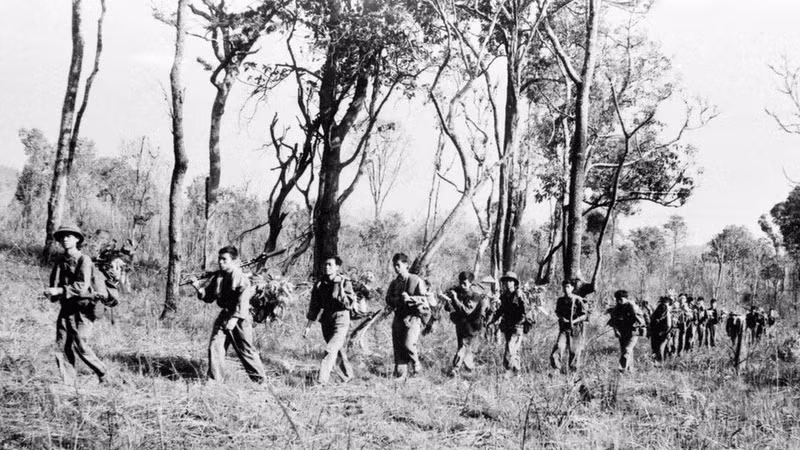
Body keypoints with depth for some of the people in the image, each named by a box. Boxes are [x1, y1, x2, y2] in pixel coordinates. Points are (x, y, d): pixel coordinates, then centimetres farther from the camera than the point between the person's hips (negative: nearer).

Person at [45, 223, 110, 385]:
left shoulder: (84, 260, -9)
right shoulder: (60, 260, 11)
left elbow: (82, 286, -19)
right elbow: (54, 282, 11)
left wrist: (60, 290, -24)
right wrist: (52, 292, -11)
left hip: (82, 309, -6)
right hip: (66, 308, 6)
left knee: (80, 346, -8)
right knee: (62, 347, 1)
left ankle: (103, 373, 12)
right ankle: (68, 384, 6)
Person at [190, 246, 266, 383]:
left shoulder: (240, 277, -15)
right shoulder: (217, 277, 6)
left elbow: (243, 300, -21)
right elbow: (209, 297, 10)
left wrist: (234, 318, -28)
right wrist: (199, 288, -9)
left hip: (240, 318, -6)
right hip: (224, 315, 6)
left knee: (245, 349, 1)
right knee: (215, 346, -1)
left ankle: (260, 379, 14)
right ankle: (214, 378, 9)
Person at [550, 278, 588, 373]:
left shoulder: (578, 300, -8)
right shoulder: (560, 300, 6)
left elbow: (585, 315, -7)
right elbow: (557, 313, 20)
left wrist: (574, 321, -20)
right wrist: (561, 318, -2)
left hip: (575, 330, -3)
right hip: (564, 329, 3)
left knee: (574, 352, 2)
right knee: (558, 347, -17)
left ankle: (573, 372, 20)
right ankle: (556, 369, -14)